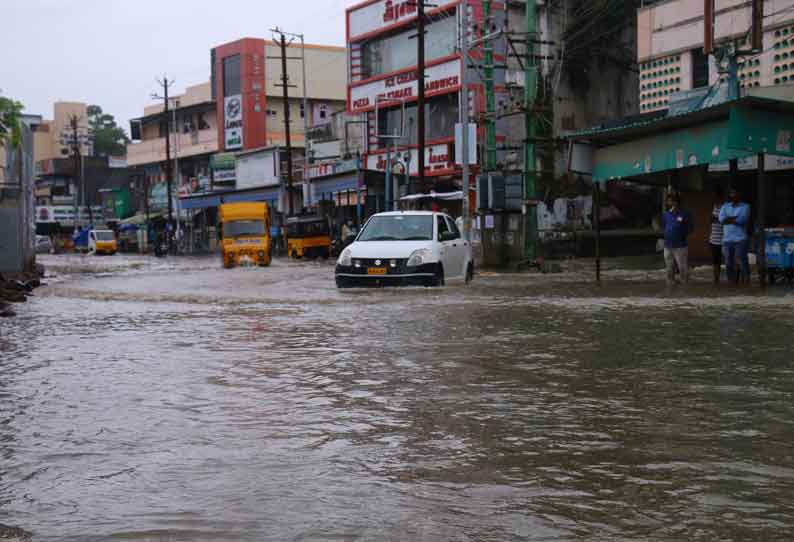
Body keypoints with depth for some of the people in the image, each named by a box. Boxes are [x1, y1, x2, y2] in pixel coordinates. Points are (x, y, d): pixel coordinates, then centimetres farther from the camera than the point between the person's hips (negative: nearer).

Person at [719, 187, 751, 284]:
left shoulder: (745, 206, 4)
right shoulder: (725, 206, 15)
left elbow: (742, 220, -13)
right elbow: (721, 219, -2)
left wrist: (728, 219, -4)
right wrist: (735, 218, -10)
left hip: (741, 239, -4)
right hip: (727, 239, 4)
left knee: (742, 262, -8)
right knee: (729, 263, 6)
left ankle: (745, 281, -5)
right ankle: (732, 282, 13)